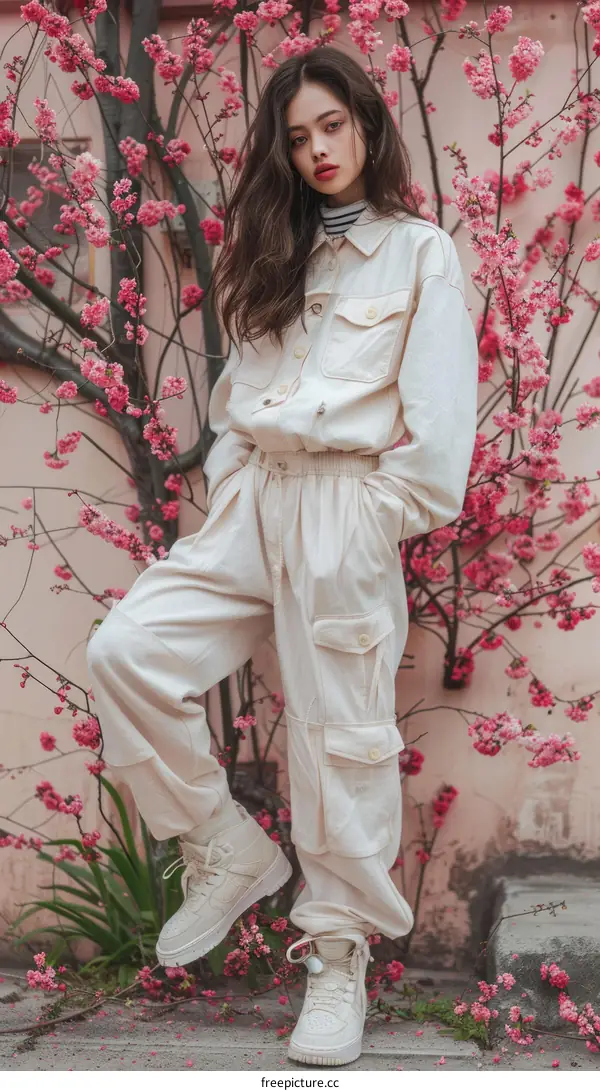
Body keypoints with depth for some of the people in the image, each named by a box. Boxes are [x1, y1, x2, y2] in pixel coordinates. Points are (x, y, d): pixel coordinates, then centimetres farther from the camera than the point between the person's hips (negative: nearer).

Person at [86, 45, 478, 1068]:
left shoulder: (420, 252, 1)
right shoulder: (277, 254, 18)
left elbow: (440, 415, -6)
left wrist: (384, 522, -10)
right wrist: (226, 488, 7)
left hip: (346, 512, -5)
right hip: (253, 500, 6)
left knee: (341, 734, -2)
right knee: (126, 648, -10)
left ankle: (338, 952, 15)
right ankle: (227, 852, 7)